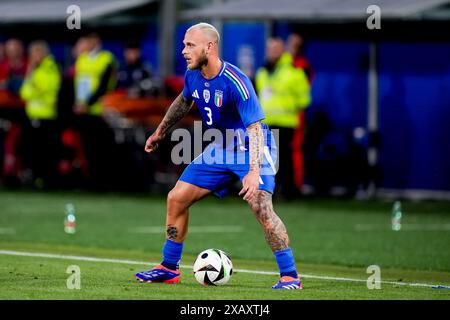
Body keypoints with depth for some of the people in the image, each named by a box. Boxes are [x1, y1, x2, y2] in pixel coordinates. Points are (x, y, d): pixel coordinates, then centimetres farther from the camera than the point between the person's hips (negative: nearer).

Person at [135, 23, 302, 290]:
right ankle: (169, 268, 19)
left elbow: (255, 127, -32)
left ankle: (290, 275, -17)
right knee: (177, 198, 4)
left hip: (250, 148, -8)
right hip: (220, 148, 8)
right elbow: (183, 102, 19)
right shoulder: (193, 76, -5)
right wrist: (160, 133, 29)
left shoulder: (235, 82, -29)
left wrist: (254, 171, -43)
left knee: (260, 206, -26)